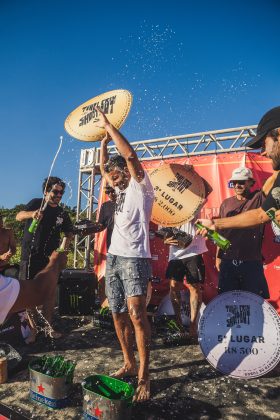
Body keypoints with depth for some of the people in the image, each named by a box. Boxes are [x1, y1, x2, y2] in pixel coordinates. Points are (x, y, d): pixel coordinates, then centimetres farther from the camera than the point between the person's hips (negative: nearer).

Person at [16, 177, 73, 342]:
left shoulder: (62, 214, 7)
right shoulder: (36, 203, -1)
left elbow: (69, 232, 14)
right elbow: (18, 216, -15)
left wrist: (67, 240, -9)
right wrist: (31, 214, -36)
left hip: (50, 258, 3)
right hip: (30, 256, -2)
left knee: (50, 293, 6)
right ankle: (33, 330, 14)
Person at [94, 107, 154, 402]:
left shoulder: (140, 187, -1)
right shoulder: (121, 191, 19)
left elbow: (129, 154, -11)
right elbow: (104, 167, 29)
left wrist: (109, 125, -2)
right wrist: (104, 141, 21)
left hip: (134, 258, -8)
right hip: (113, 258, 8)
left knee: (136, 313, -15)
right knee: (118, 314, 10)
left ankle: (143, 375, -2)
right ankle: (129, 364, 23)